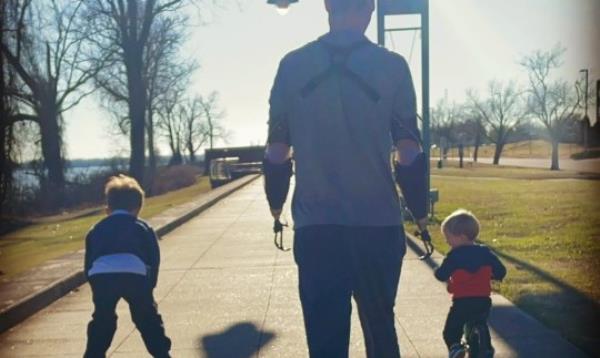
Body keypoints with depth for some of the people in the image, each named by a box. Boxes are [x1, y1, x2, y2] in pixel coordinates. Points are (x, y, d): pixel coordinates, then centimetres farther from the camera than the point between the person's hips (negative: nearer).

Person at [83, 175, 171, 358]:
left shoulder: (96, 230, 32)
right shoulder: (143, 228, 27)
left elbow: (88, 264, 30)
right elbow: (154, 260, 21)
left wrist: (97, 288, 38)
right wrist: (149, 286, 30)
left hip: (100, 276, 1)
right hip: (134, 275, -1)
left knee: (102, 321, 22)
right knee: (147, 318, 16)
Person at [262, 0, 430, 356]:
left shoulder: (292, 65, 2)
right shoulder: (392, 66, -2)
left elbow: (277, 151, 5)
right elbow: (409, 153, -2)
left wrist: (276, 205, 19)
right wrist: (420, 212, 9)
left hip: (315, 227, 0)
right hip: (379, 224, 0)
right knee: (380, 327, 18)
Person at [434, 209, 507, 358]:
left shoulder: (455, 255, -10)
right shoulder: (485, 252, 3)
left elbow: (441, 275, -12)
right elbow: (501, 271, 6)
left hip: (462, 302, -5)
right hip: (484, 301, 5)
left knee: (451, 330, 7)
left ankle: (455, 346, -17)